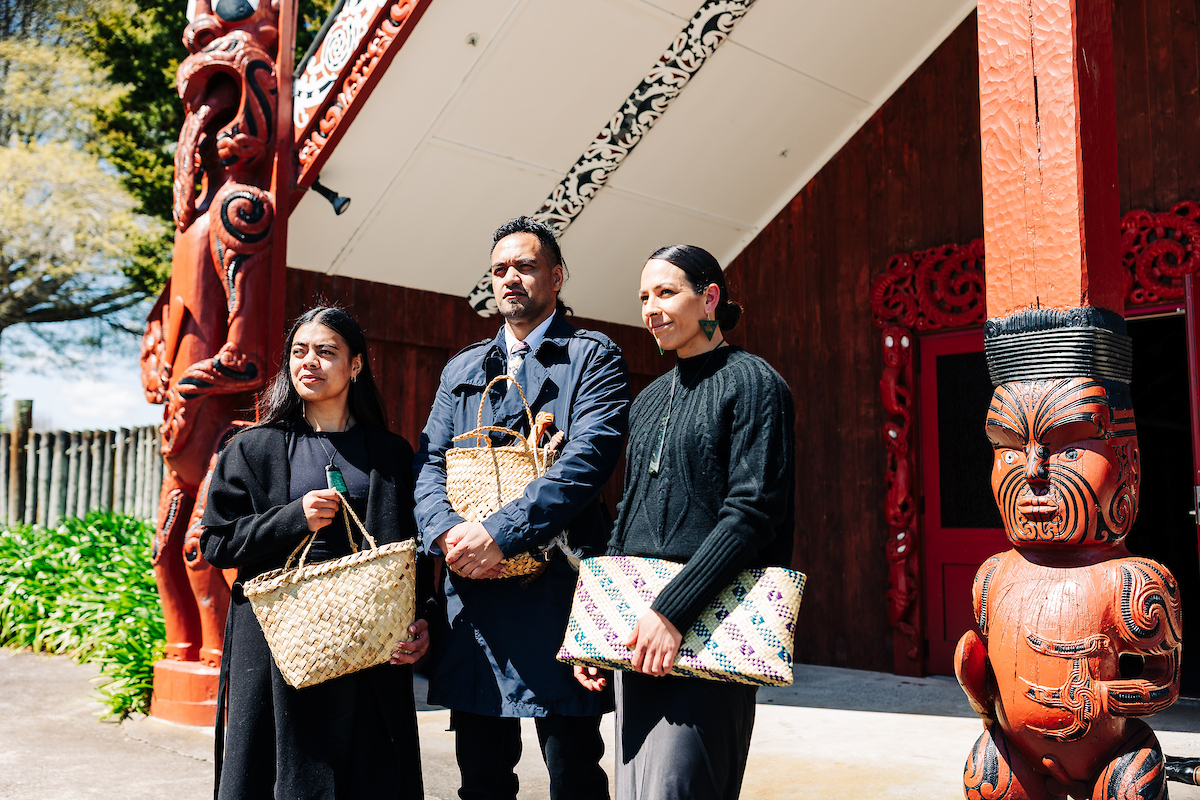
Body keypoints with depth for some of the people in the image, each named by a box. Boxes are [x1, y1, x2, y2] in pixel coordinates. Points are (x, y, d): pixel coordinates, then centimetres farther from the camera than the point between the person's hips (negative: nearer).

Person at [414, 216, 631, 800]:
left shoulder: (593, 357, 3)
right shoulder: (461, 369, 20)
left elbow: (586, 460, -11)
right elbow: (429, 462, 10)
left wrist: (500, 532, -19)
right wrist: (445, 531, -11)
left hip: (555, 591, -4)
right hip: (469, 591, 5)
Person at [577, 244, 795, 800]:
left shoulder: (751, 382, -3)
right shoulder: (648, 400, 19)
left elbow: (751, 514, -14)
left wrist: (673, 609, -20)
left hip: (709, 626, -7)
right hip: (638, 628, 7)